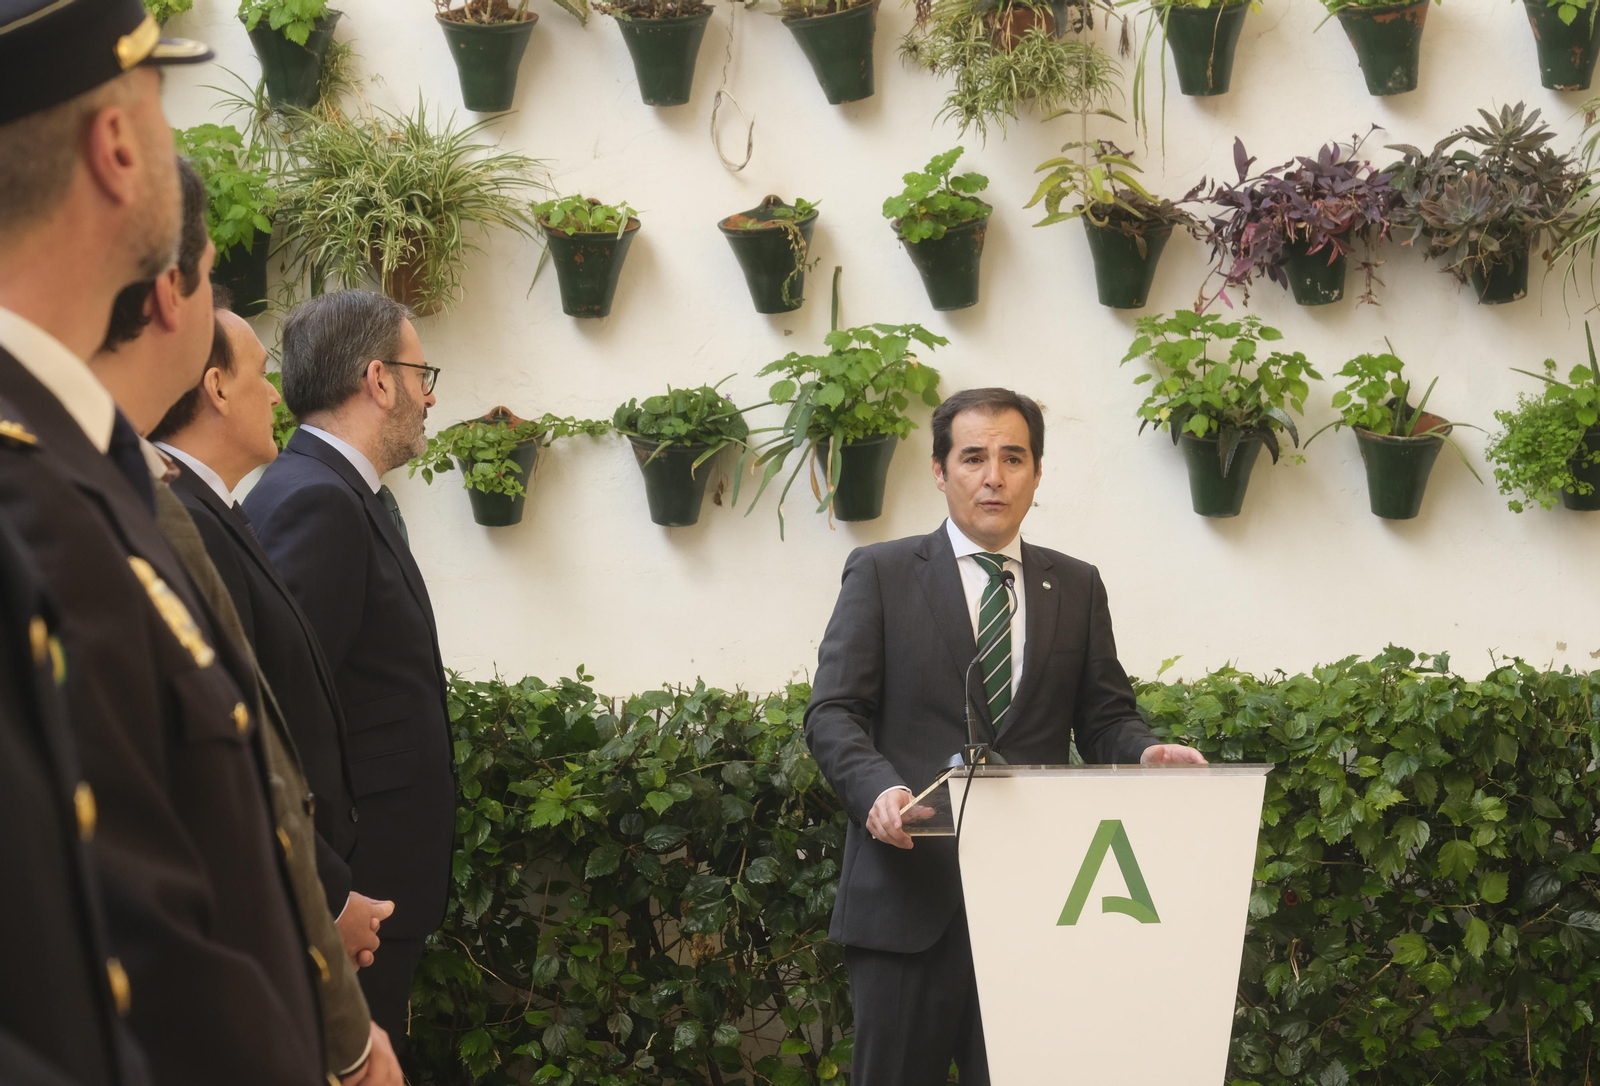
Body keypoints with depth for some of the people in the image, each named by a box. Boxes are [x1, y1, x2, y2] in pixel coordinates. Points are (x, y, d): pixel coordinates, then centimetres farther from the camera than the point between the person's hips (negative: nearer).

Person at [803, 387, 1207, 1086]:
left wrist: (1144, 753, -11)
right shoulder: (880, 574, 6)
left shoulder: (1078, 588, 15)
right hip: (910, 893, -2)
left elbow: (1104, 718, 13)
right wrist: (878, 787, -21)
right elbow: (833, 713, -1)